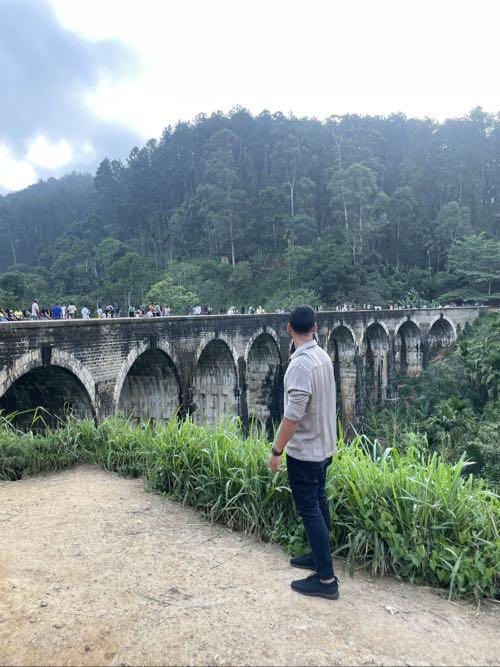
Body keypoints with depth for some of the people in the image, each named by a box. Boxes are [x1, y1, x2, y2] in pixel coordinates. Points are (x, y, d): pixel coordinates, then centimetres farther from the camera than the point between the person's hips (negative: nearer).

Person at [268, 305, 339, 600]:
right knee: (318, 503, 20)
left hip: (304, 451, -9)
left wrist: (277, 450, -18)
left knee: (310, 510, -1)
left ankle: (326, 579, 5)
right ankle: (320, 555, 36)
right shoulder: (323, 356, 4)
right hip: (324, 446, 9)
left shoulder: (300, 364, -24)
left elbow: (293, 415, -27)